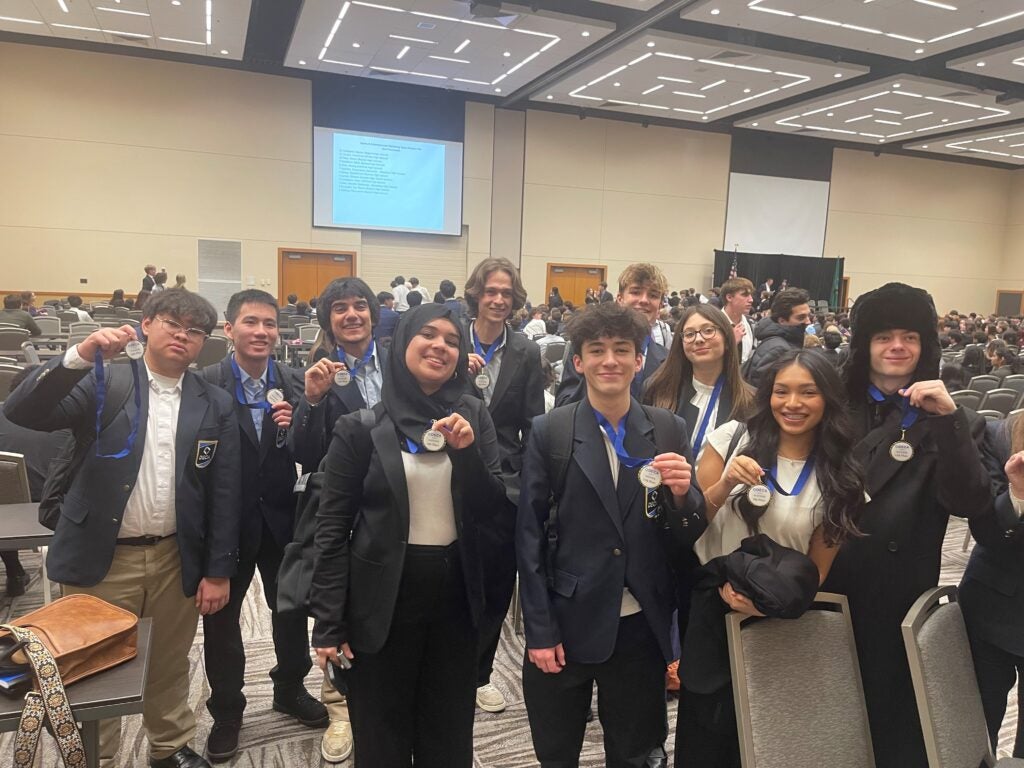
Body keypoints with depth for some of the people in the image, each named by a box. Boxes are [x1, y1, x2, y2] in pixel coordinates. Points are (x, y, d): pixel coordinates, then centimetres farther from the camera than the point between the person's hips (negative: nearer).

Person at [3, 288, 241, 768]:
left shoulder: (215, 405, 1)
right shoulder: (102, 382, -3)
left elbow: (224, 494, 1)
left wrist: (219, 570, -1)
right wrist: (80, 356, -30)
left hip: (177, 561, 2)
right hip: (101, 559, -1)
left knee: (169, 668, 18)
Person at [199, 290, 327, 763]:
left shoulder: (293, 384, -2)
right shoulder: (206, 384, -13)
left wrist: (294, 426, -21)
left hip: (282, 518, 3)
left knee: (291, 608, 19)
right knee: (222, 617, 15)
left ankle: (290, 689, 43)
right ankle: (226, 709, 36)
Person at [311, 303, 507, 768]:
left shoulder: (473, 417, 0)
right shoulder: (362, 428, -7)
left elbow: (492, 511, -3)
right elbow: (332, 528, -5)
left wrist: (467, 452, -19)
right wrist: (328, 624, -7)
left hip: (455, 595, 3)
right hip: (383, 599, -2)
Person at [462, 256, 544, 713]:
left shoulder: (526, 353, 1)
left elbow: (533, 425, 1)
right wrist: (459, 374, -18)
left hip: (506, 484, 1)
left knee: (497, 586, 11)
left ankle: (479, 674, 31)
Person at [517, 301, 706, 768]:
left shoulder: (670, 430, -1)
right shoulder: (549, 431, -7)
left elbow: (689, 535, 1)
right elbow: (529, 535, -5)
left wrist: (682, 493, -20)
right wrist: (539, 630, -7)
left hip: (642, 625, 1)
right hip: (566, 622, -1)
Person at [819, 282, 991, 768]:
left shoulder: (951, 420, 0)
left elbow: (968, 503, -15)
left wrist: (948, 419, -23)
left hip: (900, 596, -2)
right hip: (826, 587, 2)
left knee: (892, 712, 11)